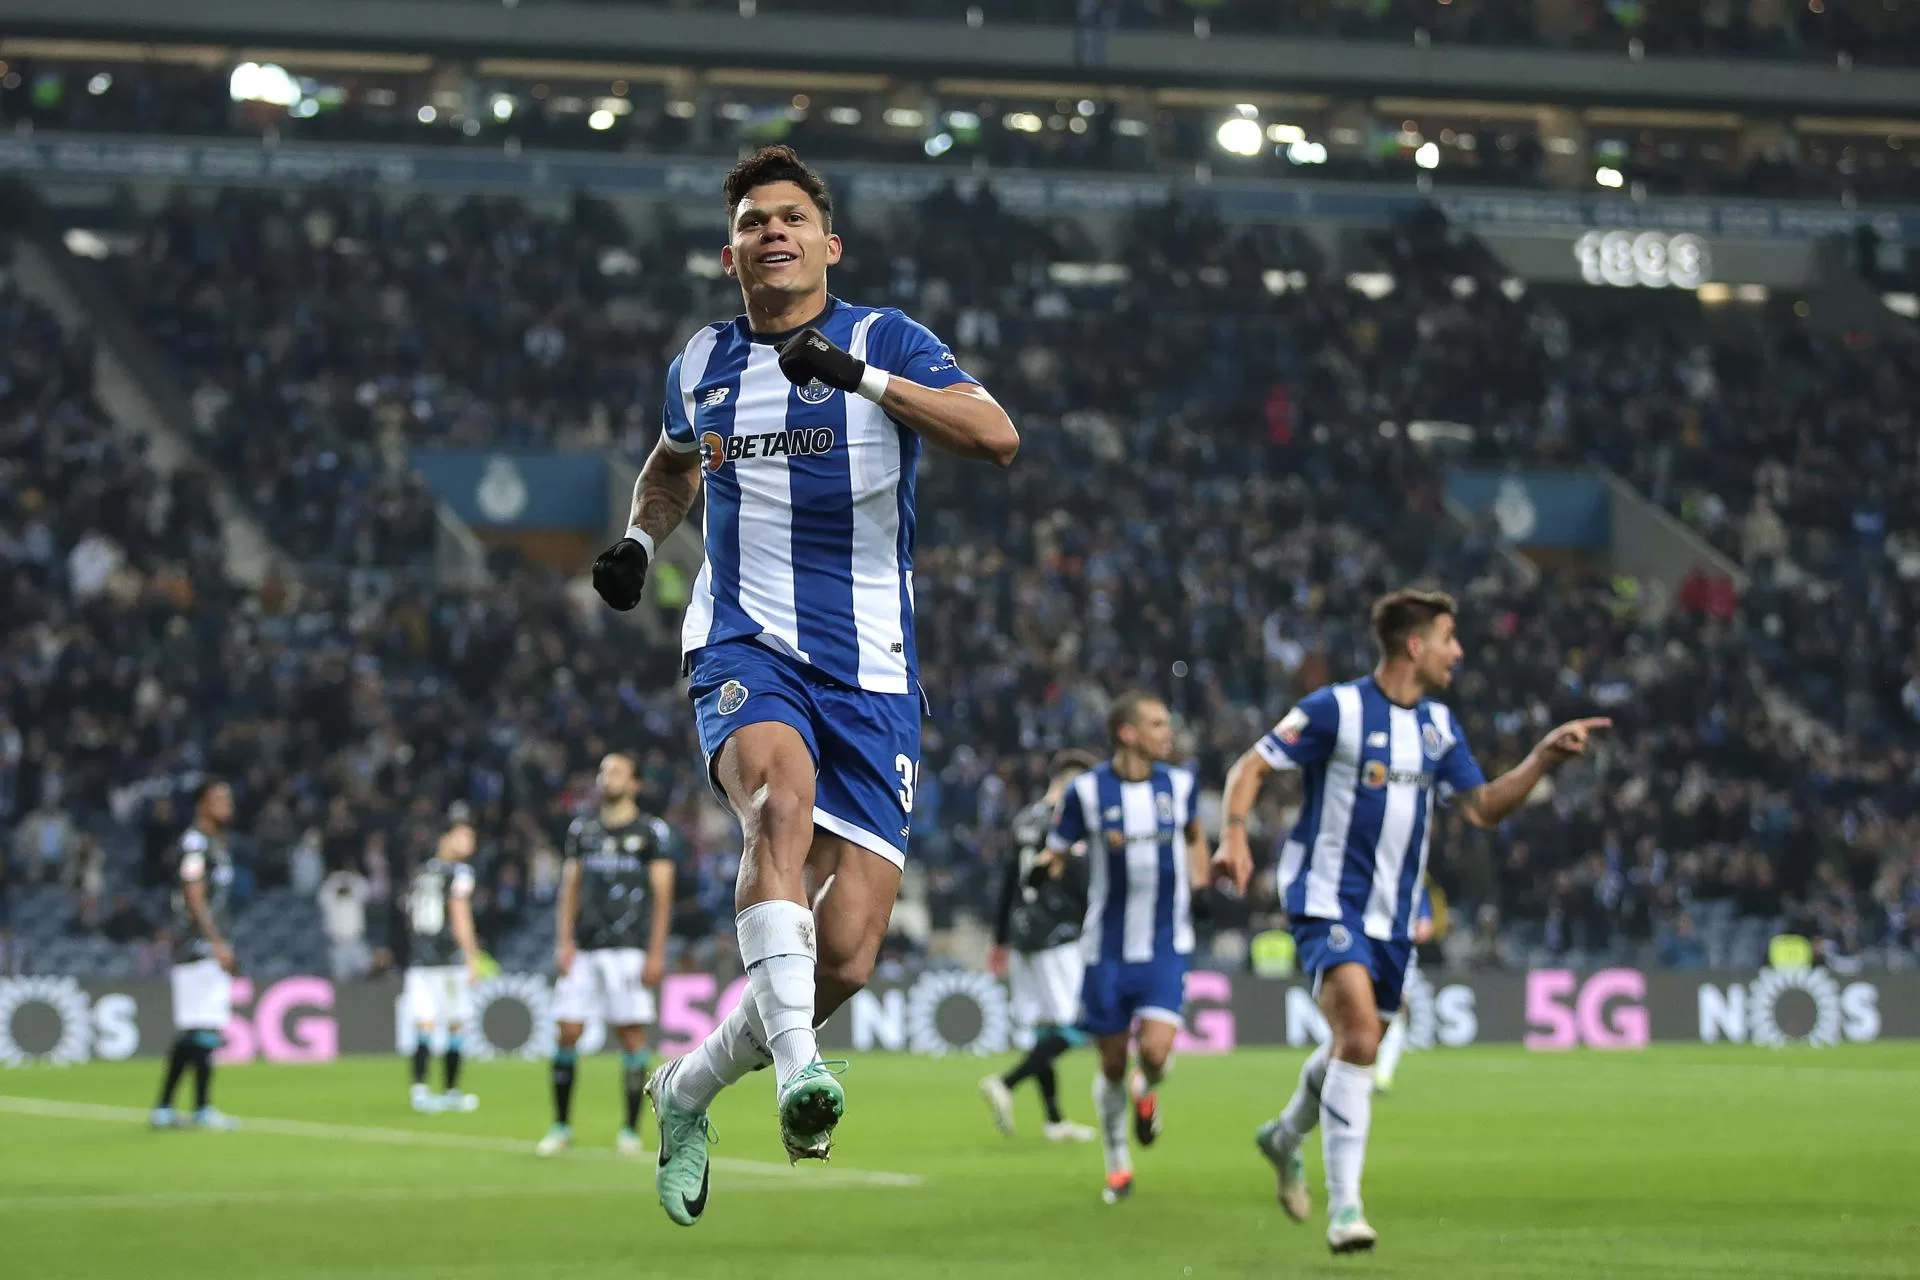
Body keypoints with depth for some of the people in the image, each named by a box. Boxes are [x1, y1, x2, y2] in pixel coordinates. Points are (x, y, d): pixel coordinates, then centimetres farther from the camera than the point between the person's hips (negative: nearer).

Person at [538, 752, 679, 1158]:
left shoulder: (652, 831, 2)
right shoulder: (582, 830, 15)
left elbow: (662, 895, -1)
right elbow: (570, 888, 14)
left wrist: (656, 953, -8)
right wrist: (564, 942, 2)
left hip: (629, 950, -4)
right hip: (584, 949, 4)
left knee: (631, 1034, -5)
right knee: (567, 1032, -2)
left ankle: (631, 1129, 2)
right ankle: (561, 1127, 7)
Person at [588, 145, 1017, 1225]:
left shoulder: (883, 340, -1)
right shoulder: (702, 364, 11)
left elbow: (998, 437, -18)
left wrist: (861, 374, -28)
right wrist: (641, 539, 14)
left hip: (871, 670, -1)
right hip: (746, 649, 1)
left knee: (847, 955, -6)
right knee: (783, 797, -36)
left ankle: (691, 1088, 20)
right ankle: (799, 1065, -43)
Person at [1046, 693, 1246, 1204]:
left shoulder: (1179, 784, 2)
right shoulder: (1086, 791, -7)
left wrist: (1203, 874, 7)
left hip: (1166, 948, 1)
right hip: (1108, 949, -1)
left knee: (1155, 1051, -17)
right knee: (1112, 1063, 6)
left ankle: (1147, 1090, 20)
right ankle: (1117, 1163, 28)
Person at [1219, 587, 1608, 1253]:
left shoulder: (1438, 725, 10)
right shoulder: (1337, 708, -11)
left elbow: (1483, 807, 12)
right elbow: (1251, 766, -9)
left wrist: (1545, 756, 1)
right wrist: (1234, 832, -26)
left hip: (1391, 915, 7)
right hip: (1328, 899, -7)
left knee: (1355, 1044, 16)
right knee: (1359, 1032, -24)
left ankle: (1285, 1136, 46)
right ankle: (1344, 1203, -22)